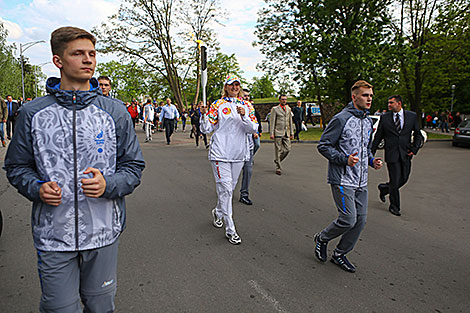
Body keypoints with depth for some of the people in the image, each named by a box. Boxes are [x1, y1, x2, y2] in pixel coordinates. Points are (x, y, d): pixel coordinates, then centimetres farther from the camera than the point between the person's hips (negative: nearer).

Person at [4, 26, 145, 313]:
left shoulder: (115, 111, 1)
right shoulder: (33, 113, 1)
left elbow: (134, 166, 2)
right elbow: (17, 166, 10)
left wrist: (108, 185, -17)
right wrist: (36, 188, -11)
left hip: (103, 233, 1)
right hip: (53, 236, 0)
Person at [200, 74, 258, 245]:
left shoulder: (247, 106, 9)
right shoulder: (217, 105, 1)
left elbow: (253, 129, 1)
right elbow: (207, 129, 0)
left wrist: (244, 116, -15)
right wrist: (204, 115, -18)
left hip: (239, 153, 4)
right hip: (220, 153, -4)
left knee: (230, 187, 15)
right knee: (225, 188, -8)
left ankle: (218, 212, 42)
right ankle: (230, 230, -1)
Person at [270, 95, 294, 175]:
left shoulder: (288, 109, 16)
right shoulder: (275, 109, 1)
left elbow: (290, 121, 18)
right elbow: (272, 122, -3)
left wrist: (292, 133, 14)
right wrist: (271, 133, -10)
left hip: (286, 133, 5)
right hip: (278, 132, -5)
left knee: (287, 149, 0)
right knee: (278, 150, -2)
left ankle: (277, 160, 24)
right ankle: (278, 167, 6)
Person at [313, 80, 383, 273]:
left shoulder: (368, 121, 13)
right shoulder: (341, 119, -11)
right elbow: (323, 145, -11)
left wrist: (372, 160, 5)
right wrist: (345, 159, -22)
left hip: (361, 182, 8)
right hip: (342, 180, -8)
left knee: (360, 219, 8)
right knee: (348, 219, -10)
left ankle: (339, 253, 25)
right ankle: (322, 238, 18)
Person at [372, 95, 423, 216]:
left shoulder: (412, 116, 4)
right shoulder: (384, 118, 0)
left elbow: (418, 134, 13)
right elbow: (378, 137, 4)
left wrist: (414, 149, 1)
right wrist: (371, 154, 2)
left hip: (406, 154, 3)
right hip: (391, 154, -3)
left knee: (403, 179, 8)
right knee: (395, 181, 0)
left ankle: (384, 188, 36)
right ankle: (394, 206, 18)